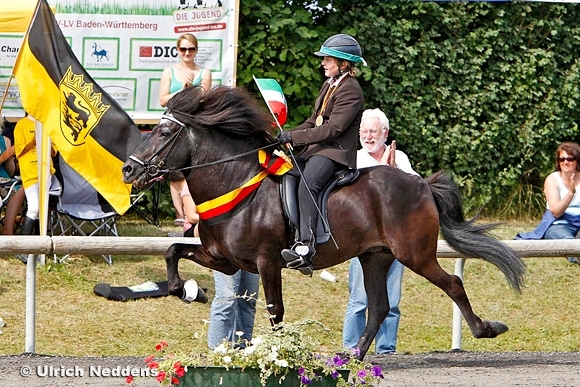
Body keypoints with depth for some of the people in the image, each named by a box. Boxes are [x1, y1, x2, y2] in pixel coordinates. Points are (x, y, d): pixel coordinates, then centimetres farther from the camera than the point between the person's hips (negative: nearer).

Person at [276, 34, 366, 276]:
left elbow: (333, 128, -20)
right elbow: (315, 121, 25)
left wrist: (294, 137, -21)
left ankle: (305, 248, -48)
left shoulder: (350, 90, -12)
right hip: (318, 148, 12)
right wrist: (289, 136, 8)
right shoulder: (329, 85, 21)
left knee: (307, 185, -34)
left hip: (336, 152, -12)